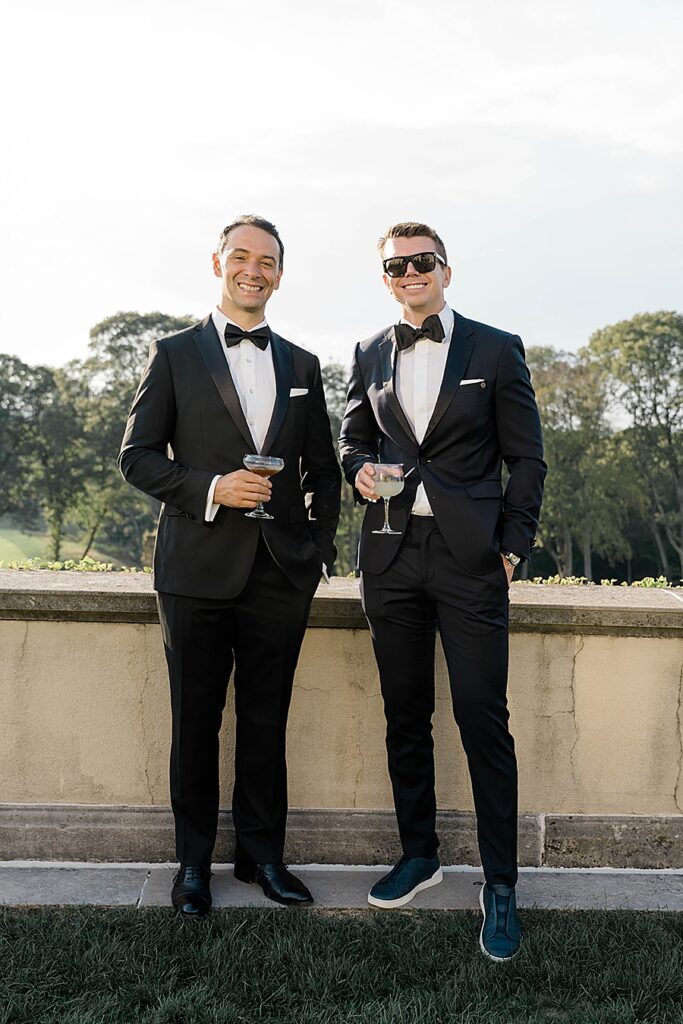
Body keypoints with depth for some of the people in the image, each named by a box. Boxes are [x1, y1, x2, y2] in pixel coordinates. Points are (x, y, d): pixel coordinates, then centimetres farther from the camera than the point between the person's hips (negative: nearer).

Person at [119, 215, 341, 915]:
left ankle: (261, 853, 27)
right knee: (196, 721, 8)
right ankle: (194, 862, 24)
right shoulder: (175, 354, 4)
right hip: (199, 568, -2)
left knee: (266, 721, 11)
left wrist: (321, 545, 7)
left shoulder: (301, 365, 14)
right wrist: (210, 488, -15)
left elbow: (322, 468, 16)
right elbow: (137, 455, 0)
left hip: (281, 570, 3)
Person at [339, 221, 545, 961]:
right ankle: (419, 853, 29)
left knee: (483, 719, -4)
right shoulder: (369, 357, 12)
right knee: (405, 715, 12)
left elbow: (527, 459, 3)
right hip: (391, 555, 4)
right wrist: (359, 468, -1)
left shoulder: (495, 350, 3)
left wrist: (512, 547, -5)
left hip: (469, 557, -3)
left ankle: (500, 884, 11)